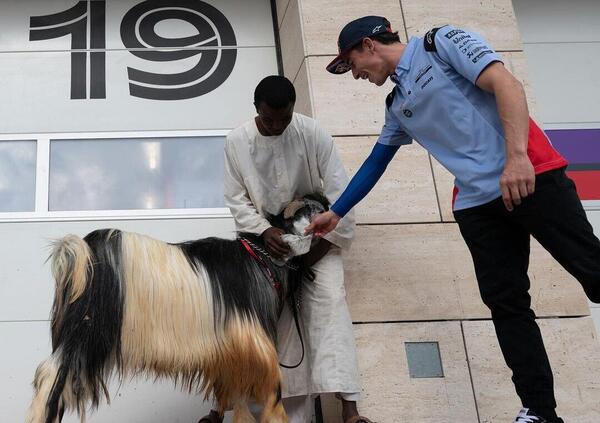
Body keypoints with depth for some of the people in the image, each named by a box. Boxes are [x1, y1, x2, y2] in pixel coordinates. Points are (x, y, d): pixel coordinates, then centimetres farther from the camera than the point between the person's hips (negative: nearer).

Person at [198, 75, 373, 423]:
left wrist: (326, 242, -13)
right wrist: (264, 231, -19)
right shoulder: (237, 141, -7)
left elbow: (339, 189, -10)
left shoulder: (312, 133, -12)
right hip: (265, 236, 1)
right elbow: (237, 199, -3)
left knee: (329, 301, -20)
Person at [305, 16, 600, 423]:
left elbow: (506, 84, -12)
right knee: (505, 302, 2)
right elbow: (374, 164, 32)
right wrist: (335, 213, 38)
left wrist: (516, 155, -23)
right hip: (478, 202, 7)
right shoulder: (397, 105, 21)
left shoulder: (441, 42, 0)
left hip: (530, 175, -7)